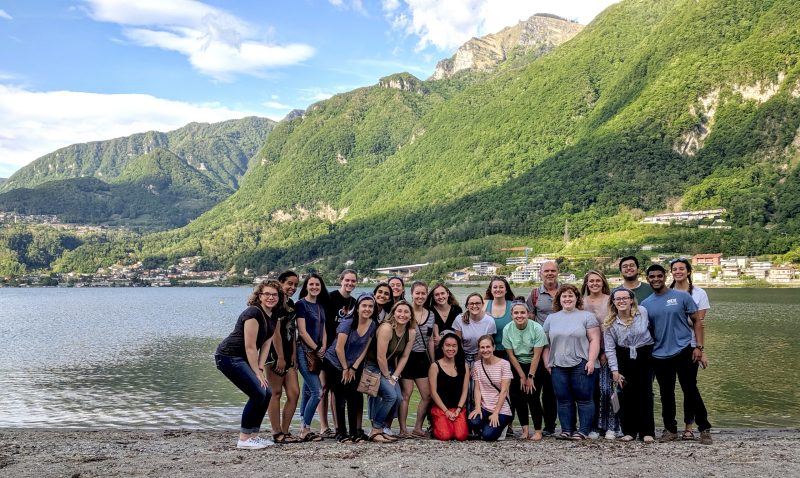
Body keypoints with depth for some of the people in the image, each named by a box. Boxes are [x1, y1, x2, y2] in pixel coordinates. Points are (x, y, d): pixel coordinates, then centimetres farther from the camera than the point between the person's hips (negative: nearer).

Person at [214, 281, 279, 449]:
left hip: (242, 359, 9)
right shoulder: (253, 313, -19)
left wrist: (260, 369, -5)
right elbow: (250, 347, -19)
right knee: (258, 393, -15)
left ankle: (253, 435, 15)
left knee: (267, 393, 5)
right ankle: (243, 439, -5)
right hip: (229, 356, -9)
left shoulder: (272, 317, 9)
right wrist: (257, 372, -15)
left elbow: (265, 345, 6)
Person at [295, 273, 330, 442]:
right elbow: (302, 331, -12)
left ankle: (303, 428, 16)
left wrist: (323, 347, -2)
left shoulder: (321, 305, 14)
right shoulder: (301, 304, -7)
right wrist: (316, 349, -9)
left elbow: (323, 329, 14)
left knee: (308, 391, 10)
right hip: (304, 351, -7)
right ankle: (306, 430, -3)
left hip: (317, 353, 7)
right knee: (317, 392, -12)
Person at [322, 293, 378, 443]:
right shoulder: (348, 322, -21)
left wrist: (353, 368, -3)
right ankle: (341, 433, 3)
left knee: (354, 398, 1)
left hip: (353, 365, 5)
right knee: (341, 398, -5)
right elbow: (339, 348, -19)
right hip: (335, 363, -5)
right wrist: (345, 368, -10)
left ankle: (354, 432, 10)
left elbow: (364, 349, 0)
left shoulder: (372, 325, -6)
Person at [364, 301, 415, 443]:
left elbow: (404, 357, 1)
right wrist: (387, 377, -13)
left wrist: (394, 376, -6)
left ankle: (382, 429, 10)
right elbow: (380, 357, -24)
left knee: (398, 398, -7)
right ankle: (375, 430, -7)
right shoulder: (386, 328, -25)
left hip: (389, 367, 7)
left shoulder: (411, 333, -5)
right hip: (373, 366, -7)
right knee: (391, 395, -20)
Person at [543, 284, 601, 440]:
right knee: (563, 400, 5)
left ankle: (584, 431, 5)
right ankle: (566, 430, 12)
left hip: (582, 365, -3)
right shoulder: (551, 319, 14)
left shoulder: (587, 316, 4)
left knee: (584, 398, -1)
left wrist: (591, 361, -11)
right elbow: (546, 344, 15)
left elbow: (594, 340, -2)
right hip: (558, 367, 3)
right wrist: (547, 363, 7)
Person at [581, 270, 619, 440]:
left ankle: (611, 427, 5)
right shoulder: (582, 302, 9)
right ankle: (594, 427, 10)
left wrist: (607, 352, -7)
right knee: (592, 390, 2)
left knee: (607, 388, -7)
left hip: (607, 351, -2)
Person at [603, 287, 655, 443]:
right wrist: (615, 371, -11)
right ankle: (629, 431, 12)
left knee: (645, 392, -1)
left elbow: (650, 327, 7)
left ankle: (647, 431, 7)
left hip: (644, 355, -1)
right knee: (626, 394, 1)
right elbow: (609, 348, -7)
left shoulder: (643, 312, -12)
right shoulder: (609, 322, -10)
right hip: (623, 358, 1)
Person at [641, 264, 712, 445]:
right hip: (660, 356, 3)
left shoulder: (682, 296, -2)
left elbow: (697, 321, 0)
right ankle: (670, 429, 23)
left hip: (684, 352, -3)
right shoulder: (645, 304, 6)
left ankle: (704, 429, 10)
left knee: (691, 391, -2)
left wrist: (699, 347, -7)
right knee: (666, 394, 11)